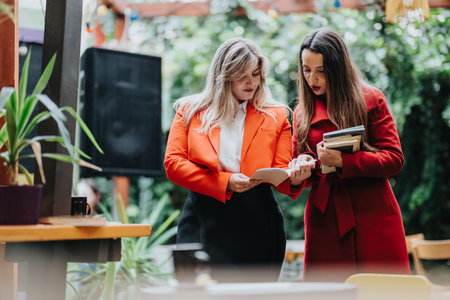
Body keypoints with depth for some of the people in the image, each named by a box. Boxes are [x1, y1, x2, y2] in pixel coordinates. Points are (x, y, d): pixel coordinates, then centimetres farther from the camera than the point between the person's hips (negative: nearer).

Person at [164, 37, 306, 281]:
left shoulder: (276, 116, 15)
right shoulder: (190, 110, 12)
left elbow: (280, 171, 7)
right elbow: (173, 163, 2)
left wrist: (293, 179, -18)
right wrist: (225, 182, -10)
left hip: (257, 223, 1)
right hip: (203, 222, -1)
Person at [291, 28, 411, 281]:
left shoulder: (371, 100, 2)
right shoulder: (302, 112, 13)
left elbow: (394, 159, -5)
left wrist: (342, 161, -16)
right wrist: (302, 166, -7)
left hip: (373, 216, -2)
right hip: (324, 219, 3)